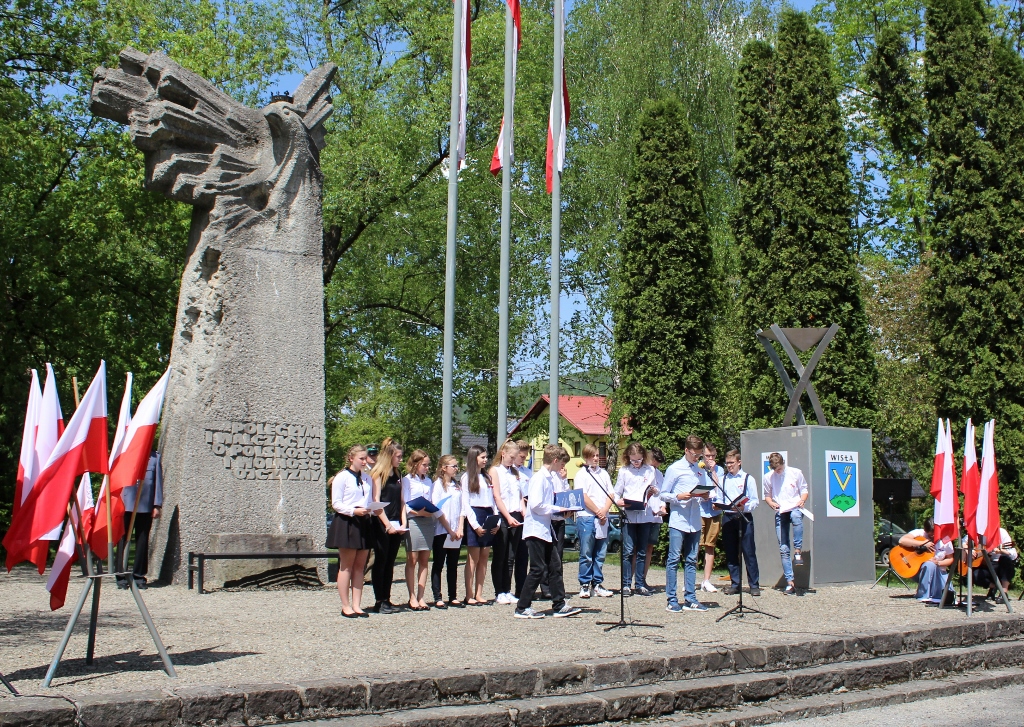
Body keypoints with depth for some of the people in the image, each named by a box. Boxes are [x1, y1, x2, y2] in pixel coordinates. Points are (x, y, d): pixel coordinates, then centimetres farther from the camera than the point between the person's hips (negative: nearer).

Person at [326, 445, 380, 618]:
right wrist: (354, 511, -21)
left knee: (359, 566, 6)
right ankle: (345, 606, 5)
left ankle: (356, 605, 11)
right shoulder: (342, 477, -4)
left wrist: (369, 511, -5)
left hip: (364, 522, 6)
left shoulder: (367, 478, 14)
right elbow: (336, 503, -8)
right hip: (346, 523, -6)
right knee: (346, 566, -1)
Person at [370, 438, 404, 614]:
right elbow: (376, 502, -11)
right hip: (381, 526, -6)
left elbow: (401, 502, 14)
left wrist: (402, 523, 1)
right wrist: (388, 525, -15)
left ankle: (386, 600, 12)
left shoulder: (397, 476, 15)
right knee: (380, 562, -2)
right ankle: (379, 602, 1)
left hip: (395, 526, 6)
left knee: (390, 563, 8)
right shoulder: (378, 475, -5)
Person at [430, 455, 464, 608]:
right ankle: (437, 598, 2)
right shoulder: (438, 484, -5)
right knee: (438, 565, 0)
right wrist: (449, 530, -13)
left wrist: (460, 529, -2)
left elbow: (462, 508, 11)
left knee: (453, 565, 9)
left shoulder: (457, 485, 13)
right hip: (441, 531, -5)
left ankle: (453, 597, 14)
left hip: (456, 533, 5)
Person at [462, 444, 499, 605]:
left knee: (484, 559, 5)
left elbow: (493, 500, 15)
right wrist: (475, 525, -14)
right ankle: (469, 596, -1)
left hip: (489, 517, 6)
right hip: (475, 516, -6)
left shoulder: (487, 477, 17)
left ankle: (479, 594, 9)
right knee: (473, 559, -4)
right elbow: (465, 503, -7)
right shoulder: (467, 477, -1)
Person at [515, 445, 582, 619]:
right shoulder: (539, 478, -15)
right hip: (536, 530, -9)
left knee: (555, 567, 10)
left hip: (546, 530, 9)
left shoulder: (549, 477, 14)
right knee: (537, 569, -5)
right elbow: (535, 505, -23)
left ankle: (559, 606, 16)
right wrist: (557, 509, -15)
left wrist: (561, 510, 6)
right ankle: (522, 608, 3)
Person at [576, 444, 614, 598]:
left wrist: (604, 511, -7)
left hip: (602, 518, 5)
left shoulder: (604, 474, 15)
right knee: (586, 554, -2)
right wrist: (598, 512, -9)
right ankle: (584, 585, 4)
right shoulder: (581, 474, 1)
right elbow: (584, 497, -7)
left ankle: (597, 584, 13)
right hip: (586, 517, -5)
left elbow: (610, 495, 10)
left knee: (600, 554, 7)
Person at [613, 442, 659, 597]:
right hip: (628, 515, -2)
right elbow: (617, 492, 6)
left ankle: (640, 585, 12)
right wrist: (618, 501, -14)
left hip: (644, 515, 2)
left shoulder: (650, 470, 10)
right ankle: (626, 585, 0)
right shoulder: (623, 471, 5)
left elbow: (655, 491, 18)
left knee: (642, 552, 6)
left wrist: (654, 491, -5)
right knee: (628, 551, -6)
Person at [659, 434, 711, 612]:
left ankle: (690, 599, 13)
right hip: (678, 521, -5)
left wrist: (705, 496, -2)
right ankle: (672, 600, 1)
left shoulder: (701, 471, 13)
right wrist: (679, 496, -18)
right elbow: (663, 495, -1)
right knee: (674, 560, -3)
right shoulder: (674, 469, -2)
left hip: (695, 522, 5)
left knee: (691, 561, 9)